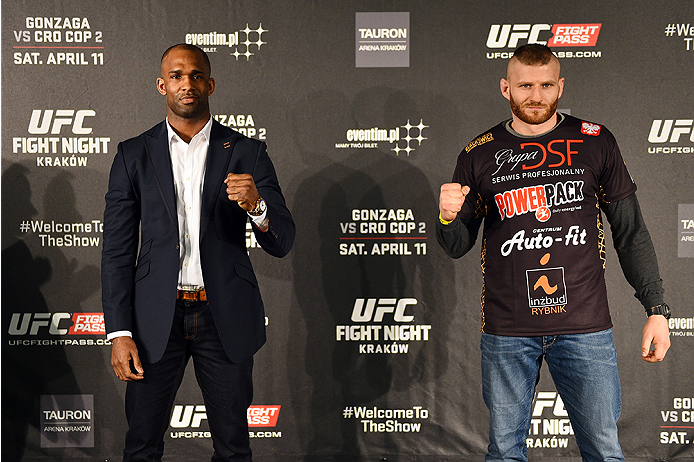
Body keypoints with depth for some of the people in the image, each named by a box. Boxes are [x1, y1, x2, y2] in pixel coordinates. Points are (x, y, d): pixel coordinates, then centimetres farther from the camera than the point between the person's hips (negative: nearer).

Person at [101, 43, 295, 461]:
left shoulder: (247, 153, 2)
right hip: (157, 318, 1)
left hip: (227, 317, 0)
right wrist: (119, 332, -5)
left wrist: (257, 206, -23)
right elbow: (117, 250, 3)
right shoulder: (134, 155, 4)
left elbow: (282, 243, -1)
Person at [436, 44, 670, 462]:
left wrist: (657, 308, 1)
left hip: (585, 328, 0)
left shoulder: (596, 142, 3)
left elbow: (630, 231, 6)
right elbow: (457, 246, 8)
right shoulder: (480, 155, 4)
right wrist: (448, 217, -15)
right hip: (507, 330, 1)